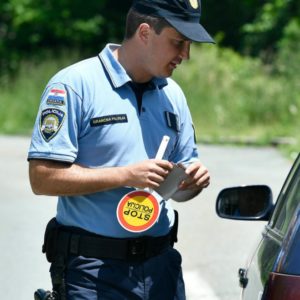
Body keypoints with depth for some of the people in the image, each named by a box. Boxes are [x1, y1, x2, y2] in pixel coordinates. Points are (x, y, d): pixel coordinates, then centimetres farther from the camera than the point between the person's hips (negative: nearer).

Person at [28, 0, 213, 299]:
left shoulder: (173, 95, 13)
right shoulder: (74, 84, -8)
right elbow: (43, 178, -15)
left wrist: (193, 182, -4)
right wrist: (126, 175, -19)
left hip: (161, 263, 6)